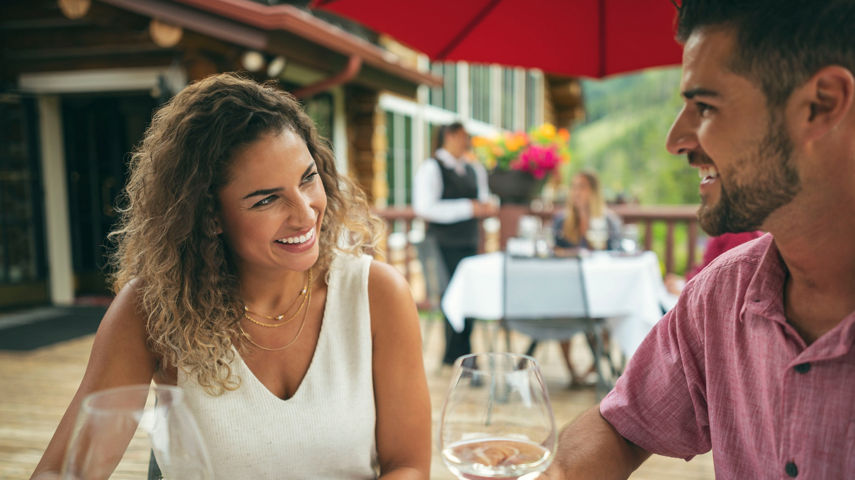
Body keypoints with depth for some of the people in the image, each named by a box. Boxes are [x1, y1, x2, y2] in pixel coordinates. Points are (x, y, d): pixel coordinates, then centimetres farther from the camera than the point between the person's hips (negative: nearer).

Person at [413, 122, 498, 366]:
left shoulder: (474, 169, 16)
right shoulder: (431, 168, -6)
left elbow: (482, 199, 27)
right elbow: (425, 208, -16)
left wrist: (486, 206, 1)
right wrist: (468, 208, -17)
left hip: (470, 243, 7)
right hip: (445, 244, -7)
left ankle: (463, 355, 17)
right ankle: (454, 357, 5)